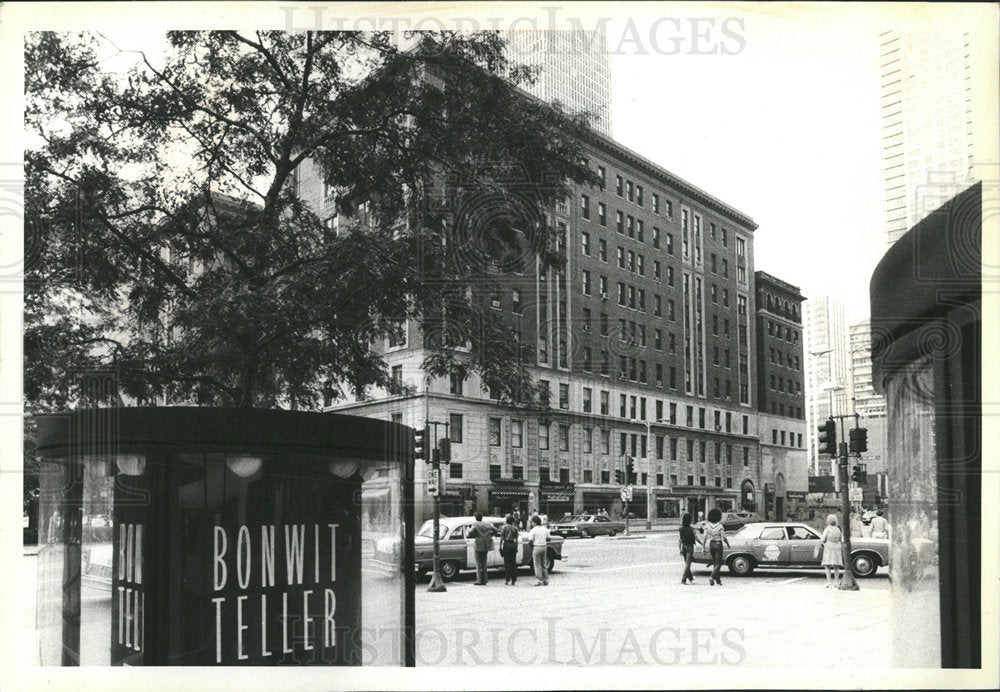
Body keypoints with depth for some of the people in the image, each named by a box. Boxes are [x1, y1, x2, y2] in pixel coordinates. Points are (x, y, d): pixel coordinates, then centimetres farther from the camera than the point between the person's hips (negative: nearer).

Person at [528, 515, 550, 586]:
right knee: (543, 565, 15)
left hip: (536, 547, -6)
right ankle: (546, 580, 16)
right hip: (544, 547, 6)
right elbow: (548, 539, 11)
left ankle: (539, 581, 0)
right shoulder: (545, 529, 7)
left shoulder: (533, 530, -11)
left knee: (537, 565, 1)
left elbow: (530, 540, -14)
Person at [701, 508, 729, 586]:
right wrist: (728, 544, 6)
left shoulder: (707, 526, -6)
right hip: (718, 544, -4)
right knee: (718, 564, 1)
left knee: (714, 563, 19)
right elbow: (723, 537, -12)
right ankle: (712, 578, -19)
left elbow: (705, 538, -7)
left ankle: (718, 580, 25)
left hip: (711, 544, 4)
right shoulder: (720, 526, -14)